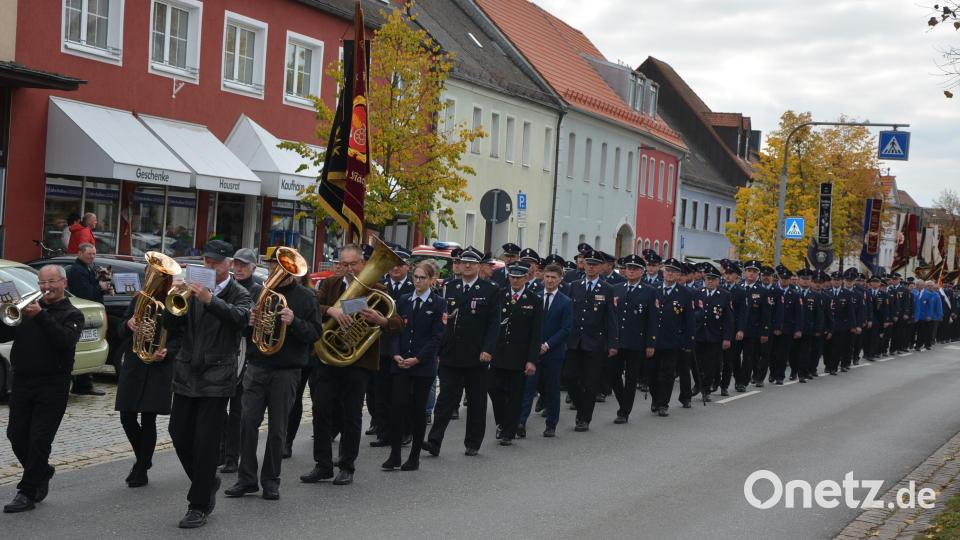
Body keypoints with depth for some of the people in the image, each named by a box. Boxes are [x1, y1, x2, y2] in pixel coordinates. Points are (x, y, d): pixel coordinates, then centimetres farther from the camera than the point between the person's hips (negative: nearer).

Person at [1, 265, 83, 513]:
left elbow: (65, 340, -19)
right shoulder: (28, 307, 11)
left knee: (39, 440, -5)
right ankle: (42, 473, 31)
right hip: (22, 381, 5)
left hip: (53, 385, -4)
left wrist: (41, 316, -25)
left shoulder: (71, 314, 1)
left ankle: (27, 493, 3)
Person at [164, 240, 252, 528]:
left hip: (216, 377, -5)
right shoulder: (194, 290, 10)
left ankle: (199, 506, 4)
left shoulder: (238, 294, -2)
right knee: (179, 436, 9)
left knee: (205, 443, -5)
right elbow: (169, 323, 4)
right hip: (186, 374, 5)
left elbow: (240, 316, -24)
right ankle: (207, 482, 32)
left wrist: (209, 299, -37)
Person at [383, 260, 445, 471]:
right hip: (400, 363, 3)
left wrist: (417, 359, -14)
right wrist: (396, 354, -7)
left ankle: (415, 456, 12)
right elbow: (395, 330, 8)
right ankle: (394, 455, -1)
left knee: (418, 409, 2)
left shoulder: (438, 304, -1)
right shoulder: (403, 300, 11)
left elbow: (436, 337, -7)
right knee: (397, 405, -7)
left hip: (423, 365, -3)